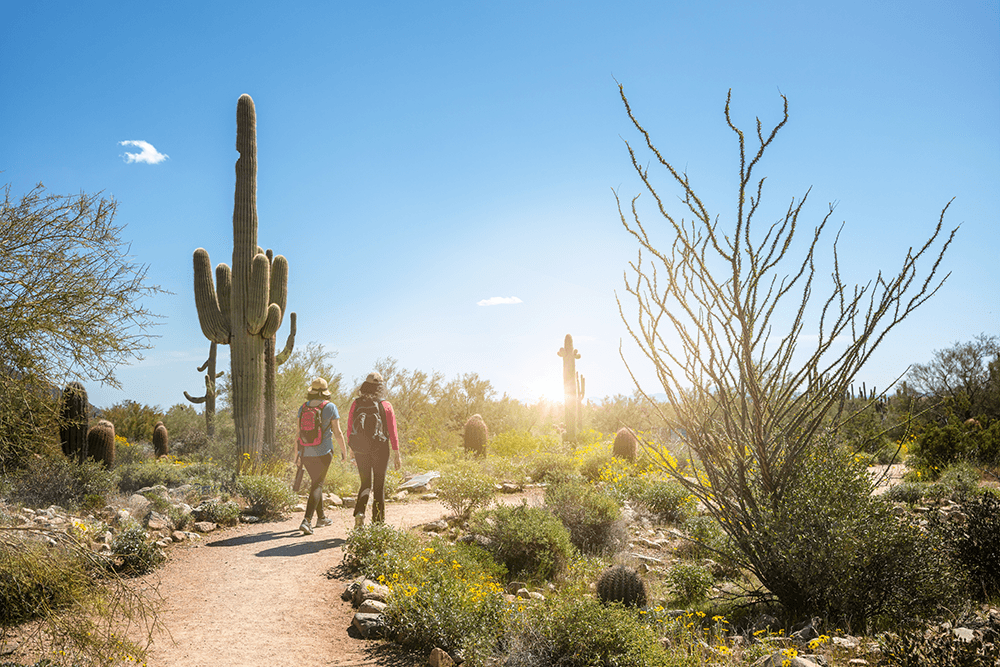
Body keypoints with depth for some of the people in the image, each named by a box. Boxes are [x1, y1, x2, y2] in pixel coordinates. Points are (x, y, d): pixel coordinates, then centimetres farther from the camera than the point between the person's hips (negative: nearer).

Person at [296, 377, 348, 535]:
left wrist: (297, 454, 12)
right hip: (323, 452, -5)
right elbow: (337, 433, -7)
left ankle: (321, 517, 30)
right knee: (317, 485, -1)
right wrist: (344, 451, 6)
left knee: (316, 482, 20)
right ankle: (306, 521, -14)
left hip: (306, 452, 5)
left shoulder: (303, 407, 3)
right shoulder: (330, 407, -8)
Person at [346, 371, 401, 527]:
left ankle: (359, 512, -10)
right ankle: (378, 522, 13)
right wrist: (397, 454, 0)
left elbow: (350, 428, 3)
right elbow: (393, 432, -6)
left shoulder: (356, 404, 0)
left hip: (360, 449, 2)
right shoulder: (385, 405, -6)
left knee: (365, 484, 15)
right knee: (379, 486, 11)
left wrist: (352, 450, 13)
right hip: (380, 449, -2)